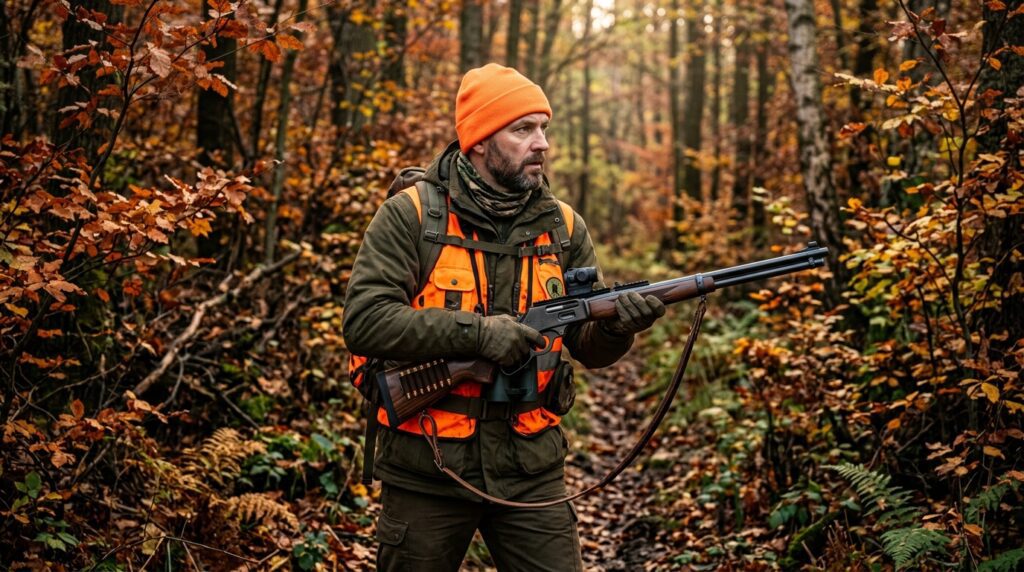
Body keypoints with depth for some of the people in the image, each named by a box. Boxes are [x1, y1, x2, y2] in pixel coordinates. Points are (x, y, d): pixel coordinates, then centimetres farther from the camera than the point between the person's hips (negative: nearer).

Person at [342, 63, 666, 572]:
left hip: (530, 471, 3)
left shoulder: (563, 226, 4)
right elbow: (363, 321, -17)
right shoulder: (411, 215, -8)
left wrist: (617, 325, -20)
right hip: (426, 468, -2)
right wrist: (476, 332, -24)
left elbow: (589, 345, 4)